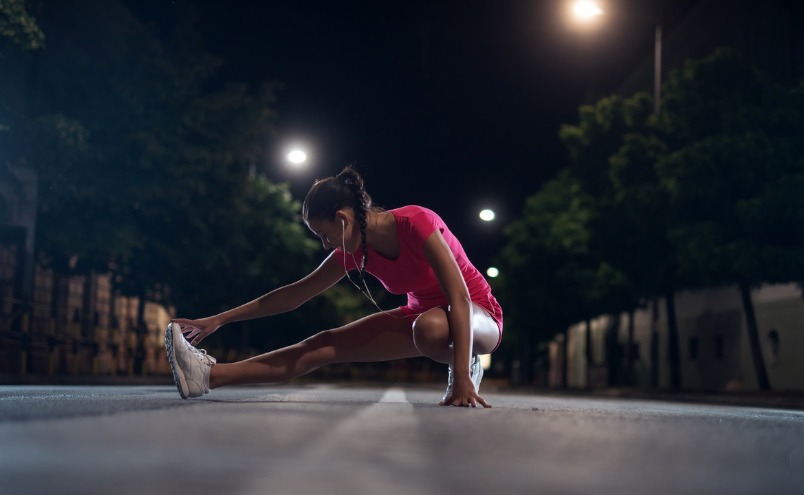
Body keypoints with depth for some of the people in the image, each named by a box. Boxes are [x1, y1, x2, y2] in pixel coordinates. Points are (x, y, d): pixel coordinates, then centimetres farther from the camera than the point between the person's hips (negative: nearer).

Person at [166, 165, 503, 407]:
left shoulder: (417, 223, -28)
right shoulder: (356, 250, -6)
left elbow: (459, 297, -34)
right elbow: (296, 294, 1)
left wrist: (462, 378, -42)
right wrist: (219, 320, -1)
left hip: (478, 314, -6)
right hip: (422, 314, 6)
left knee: (430, 326, -43)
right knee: (325, 345, -8)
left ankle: (468, 367, -12)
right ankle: (211, 375, -13)